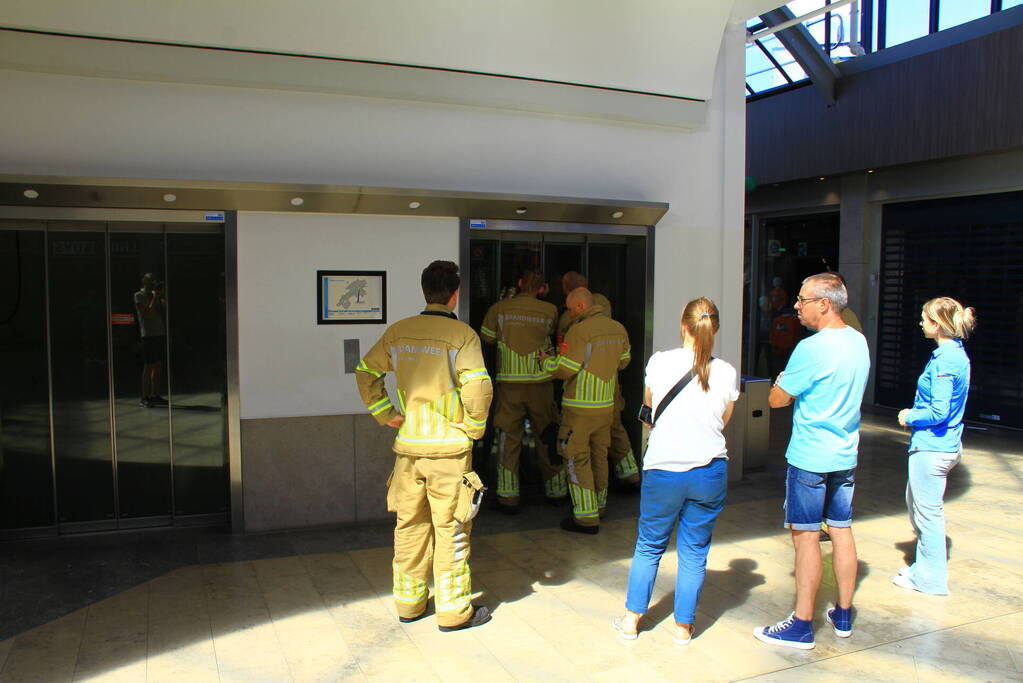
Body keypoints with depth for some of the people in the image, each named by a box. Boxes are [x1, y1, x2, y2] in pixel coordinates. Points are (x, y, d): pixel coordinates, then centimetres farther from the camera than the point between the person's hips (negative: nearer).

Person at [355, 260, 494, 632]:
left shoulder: (398, 332, 5)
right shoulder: (462, 334, -11)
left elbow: (366, 372, 10)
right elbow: (478, 388, -21)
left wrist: (385, 414, 12)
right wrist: (474, 427, -6)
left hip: (408, 446, 5)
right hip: (449, 448, -5)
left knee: (409, 525, 16)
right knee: (450, 530, 5)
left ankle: (408, 601, 28)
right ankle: (454, 611, 15)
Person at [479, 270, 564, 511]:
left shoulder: (499, 308, 0)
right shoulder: (549, 310, 0)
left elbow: (487, 337, 10)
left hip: (510, 383, -1)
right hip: (540, 382, 1)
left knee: (508, 438, 5)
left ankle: (508, 497, 5)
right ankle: (556, 491, 25)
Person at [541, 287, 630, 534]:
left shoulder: (580, 331, -18)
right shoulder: (618, 329, 4)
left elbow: (565, 370, -18)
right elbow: (623, 361, 17)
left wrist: (546, 360, 1)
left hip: (580, 408, -7)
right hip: (606, 403, 8)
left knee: (577, 459, 0)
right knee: (599, 455, 19)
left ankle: (587, 517, 2)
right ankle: (599, 504, 33)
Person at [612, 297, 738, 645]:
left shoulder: (660, 362, -7)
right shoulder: (727, 373, -4)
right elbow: (723, 421, 9)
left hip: (663, 469, -1)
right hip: (710, 471, 1)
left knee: (649, 546, 16)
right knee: (694, 551, 14)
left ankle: (632, 619, 24)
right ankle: (684, 626, 24)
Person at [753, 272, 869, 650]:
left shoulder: (812, 348, -20)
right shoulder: (859, 342, 6)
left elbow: (776, 399, -13)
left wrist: (782, 381, 5)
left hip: (810, 457, -8)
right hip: (846, 455, 8)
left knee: (806, 536, 0)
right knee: (842, 531, 15)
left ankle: (802, 625, 8)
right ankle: (843, 615, 27)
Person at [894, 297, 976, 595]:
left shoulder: (944, 360, -21)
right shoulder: (957, 353, 9)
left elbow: (938, 412, -24)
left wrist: (909, 417, -8)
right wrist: (915, 413, 11)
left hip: (932, 447, -10)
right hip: (946, 444, 10)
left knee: (928, 511, 3)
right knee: (916, 503, 22)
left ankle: (931, 578, 16)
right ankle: (927, 565, 34)